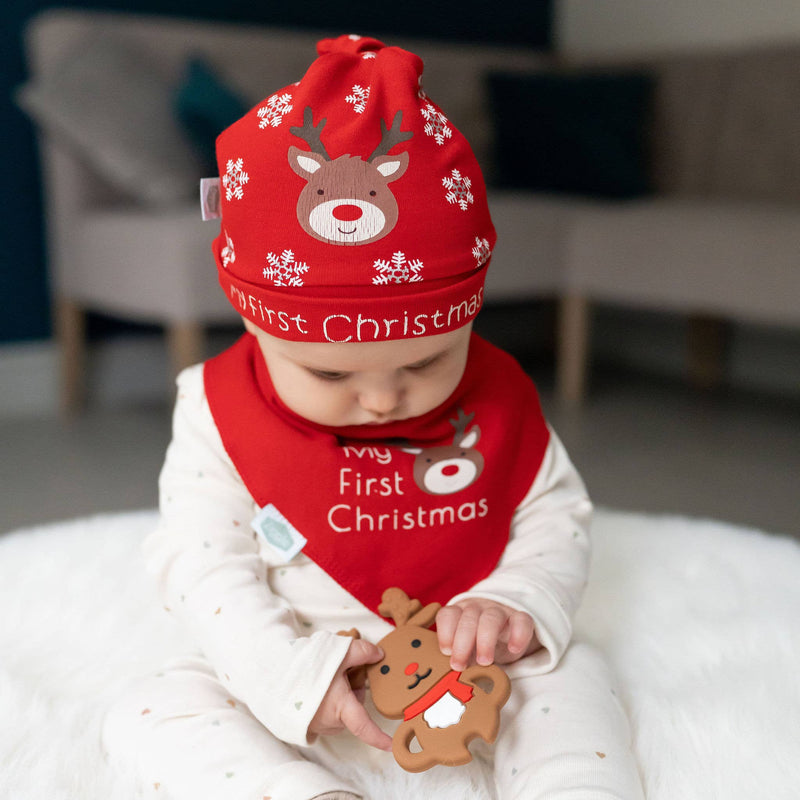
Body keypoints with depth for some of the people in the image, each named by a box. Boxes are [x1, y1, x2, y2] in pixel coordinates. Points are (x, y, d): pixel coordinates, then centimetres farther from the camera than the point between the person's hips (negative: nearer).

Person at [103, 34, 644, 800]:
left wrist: (516, 602, -24)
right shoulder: (219, 415, -15)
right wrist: (291, 670, -27)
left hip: (468, 666, 1)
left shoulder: (496, 397, -11)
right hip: (289, 682, 0)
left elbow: (556, 516, -4)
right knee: (152, 711, -20)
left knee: (568, 673, -19)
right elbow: (199, 563, -15)